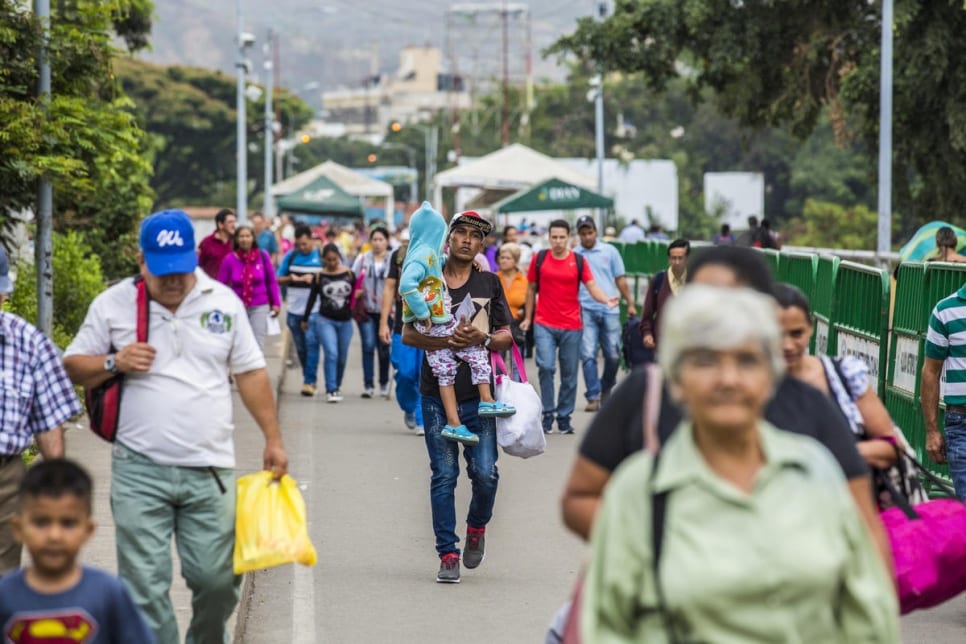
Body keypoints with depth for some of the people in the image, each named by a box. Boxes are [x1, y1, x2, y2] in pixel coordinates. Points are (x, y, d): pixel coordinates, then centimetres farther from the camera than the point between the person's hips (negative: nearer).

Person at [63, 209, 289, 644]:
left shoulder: (223, 302, 7)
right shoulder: (112, 305, 2)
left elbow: (250, 373, 13)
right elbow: (73, 367, 7)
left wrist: (273, 439, 10)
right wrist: (114, 363, -12)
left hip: (209, 471, 2)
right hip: (139, 473, -1)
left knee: (217, 578, 4)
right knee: (145, 587, -4)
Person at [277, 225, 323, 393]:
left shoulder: (322, 257, -1)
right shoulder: (290, 256, 7)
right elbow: (278, 279, 11)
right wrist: (291, 278, -10)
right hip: (295, 310, 3)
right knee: (300, 349, 9)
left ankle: (309, 381, -4)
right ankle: (309, 379, 22)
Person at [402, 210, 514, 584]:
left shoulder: (489, 283, 10)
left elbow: (507, 337, 10)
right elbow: (408, 334, 1)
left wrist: (483, 338, -12)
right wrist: (444, 340, -16)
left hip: (478, 394, 0)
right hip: (437, 394, 0)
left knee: (485, 472, -8)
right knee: (444, 475, -3)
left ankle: (477, 527, 22)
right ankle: (448, 555, 3)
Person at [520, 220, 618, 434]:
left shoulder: (579, 261, 2)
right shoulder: (539, 259, 3)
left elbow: (592, 287, -5)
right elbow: (531, 289, 12)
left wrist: (606, 300, -24)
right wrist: (527, 317, 12)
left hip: (571, 326, 1)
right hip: (544, 325, -1)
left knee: (569, 374, 5)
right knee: (546, 367, -16)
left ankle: (564, 417, 17)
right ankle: (548, 414, -4)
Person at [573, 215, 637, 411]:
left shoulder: (610, 252, 9)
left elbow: (620, 280, 12)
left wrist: (630, 304, 10)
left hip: (609, 309, 1)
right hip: (585, 310, -1)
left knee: (613, 355, 4)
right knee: (588, 355, -8)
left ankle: (606, 389, 27)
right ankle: (593, 397, -5)